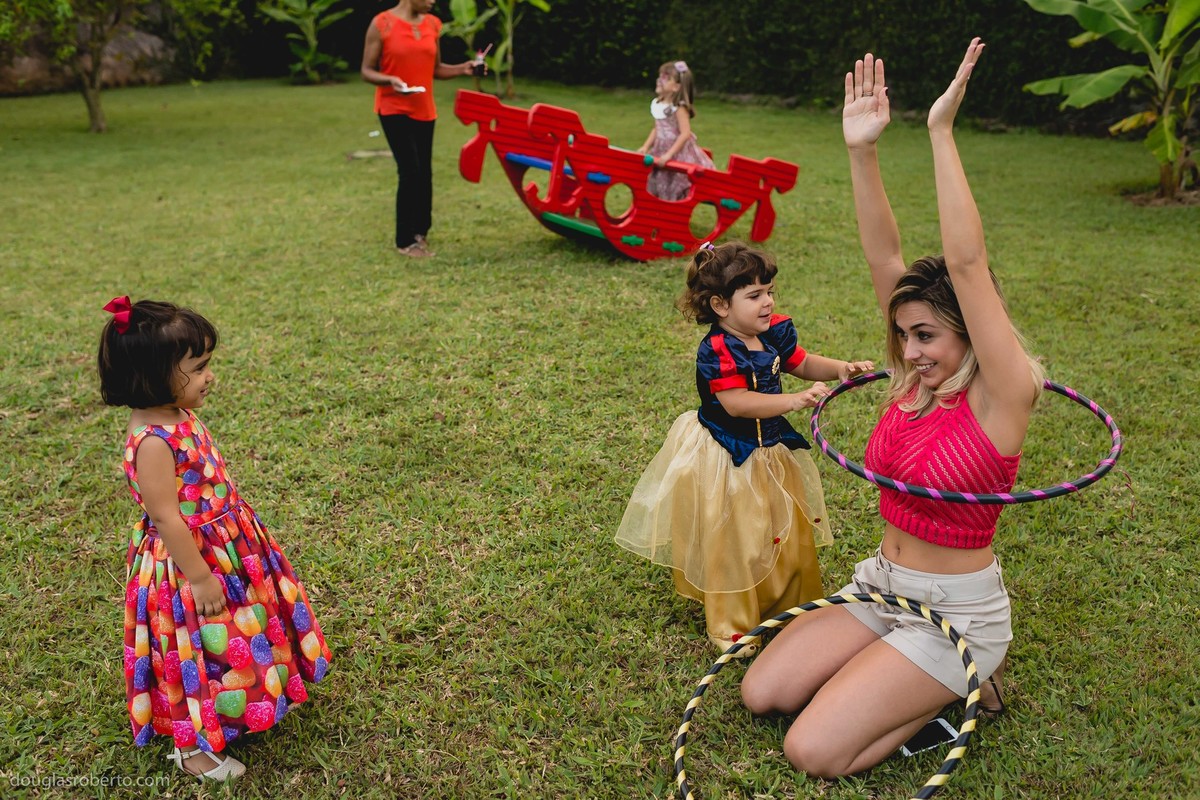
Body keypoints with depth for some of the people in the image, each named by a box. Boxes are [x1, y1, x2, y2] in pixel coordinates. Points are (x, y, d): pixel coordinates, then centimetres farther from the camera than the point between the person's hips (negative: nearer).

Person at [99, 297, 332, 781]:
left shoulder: (179, 417, -1)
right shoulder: (153, 442, -30)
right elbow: (167, 519, -26)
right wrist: (201, 577, -20)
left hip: (223, 552, 9)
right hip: (190, 562, -9)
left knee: (227, 644, 27)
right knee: (201, 653, 10)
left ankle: (257, 699, 49)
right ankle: (193, 748, 32)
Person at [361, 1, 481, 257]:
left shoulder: (432, 24, 6)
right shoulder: (382, 24, -9)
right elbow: (367, 71, -7)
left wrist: (463, 68, -3)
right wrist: (390, 80, -25)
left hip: (424, 110, 6)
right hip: (393, 109, -6)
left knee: (425, 173, 8)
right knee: (410, 171, -13)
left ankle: (420, 233, 23)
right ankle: (405, 241, -2)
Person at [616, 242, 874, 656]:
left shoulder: (775, 332, -1)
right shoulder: (716, 351, -24)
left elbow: (803, 363, 14)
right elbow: (737, 403, -32)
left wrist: (840, 368, -4)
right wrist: (795, 400, -38)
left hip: (771, 451, 8)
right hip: (727, 459, -7)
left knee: (788, 531, 19)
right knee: (733, 543, 5)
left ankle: (789, 603, 42)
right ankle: (730, 626, 23)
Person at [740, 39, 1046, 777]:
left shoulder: (1001, 396, -19)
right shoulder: (917, 379, -1)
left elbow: (966, 263, -31)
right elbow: (884, 257, -9)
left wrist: (942, 130, -31)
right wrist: (864, 151, -19)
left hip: (957, 610, -7)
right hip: (882, 589, 7)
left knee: (813, 751, -12)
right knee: (761, 694, 3)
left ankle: (964, 685, 8)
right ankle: (914, 678, 18)